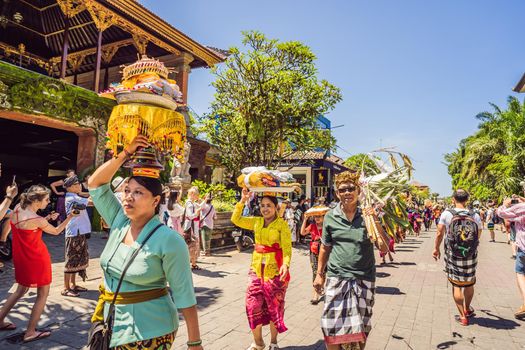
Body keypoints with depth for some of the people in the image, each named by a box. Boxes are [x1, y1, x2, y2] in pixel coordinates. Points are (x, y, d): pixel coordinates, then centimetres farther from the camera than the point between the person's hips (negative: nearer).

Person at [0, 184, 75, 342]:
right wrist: (69, 217, -4)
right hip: (37, 259, -7)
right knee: (43, 293, 8)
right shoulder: (38, 220, -24)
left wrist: (48, 218, 3)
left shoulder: (17, 208, -6)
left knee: (21, 289, 27)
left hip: (21, 257, 8)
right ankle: (30, 332, 14)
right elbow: (56, 231, -7)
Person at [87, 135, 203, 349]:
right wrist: (125, 154, -12)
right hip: (110, 324, 6)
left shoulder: (169, 240, -21)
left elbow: (184, 295, -17)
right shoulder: (119, 222, -2)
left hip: (149, 333, -6)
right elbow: (95, 183, -2)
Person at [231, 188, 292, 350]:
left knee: (274, 307, 9)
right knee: (253, 305, 7)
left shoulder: (282, 224, -9)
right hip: (257, 269, 5)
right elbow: (236, 219, 4)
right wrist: (242, 201, -5)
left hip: (276, 270, -4)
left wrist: (286, 264, -33)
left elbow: (287, 247, -16)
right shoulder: (256, 222, 6)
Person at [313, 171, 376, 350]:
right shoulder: (330, 217, -1)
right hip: (336, 278, 0)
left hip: (364, 279, 0)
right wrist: (319, 274, 13)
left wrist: (375, 222, -21)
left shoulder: (367, 214, -4)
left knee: (359, 329, 14)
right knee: (332, 328, 3)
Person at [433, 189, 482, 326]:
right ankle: (467, 309, 43)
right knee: (469, 283, 21)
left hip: (453, 256, -2)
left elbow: (440, 234, -8)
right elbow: (478, 236, 4)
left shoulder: (447, 214, -11)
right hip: (471, 257, 3)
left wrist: (436, 248, 6)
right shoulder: (475, 216, -5)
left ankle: (463, 316, 16)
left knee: (456, 284, 10)